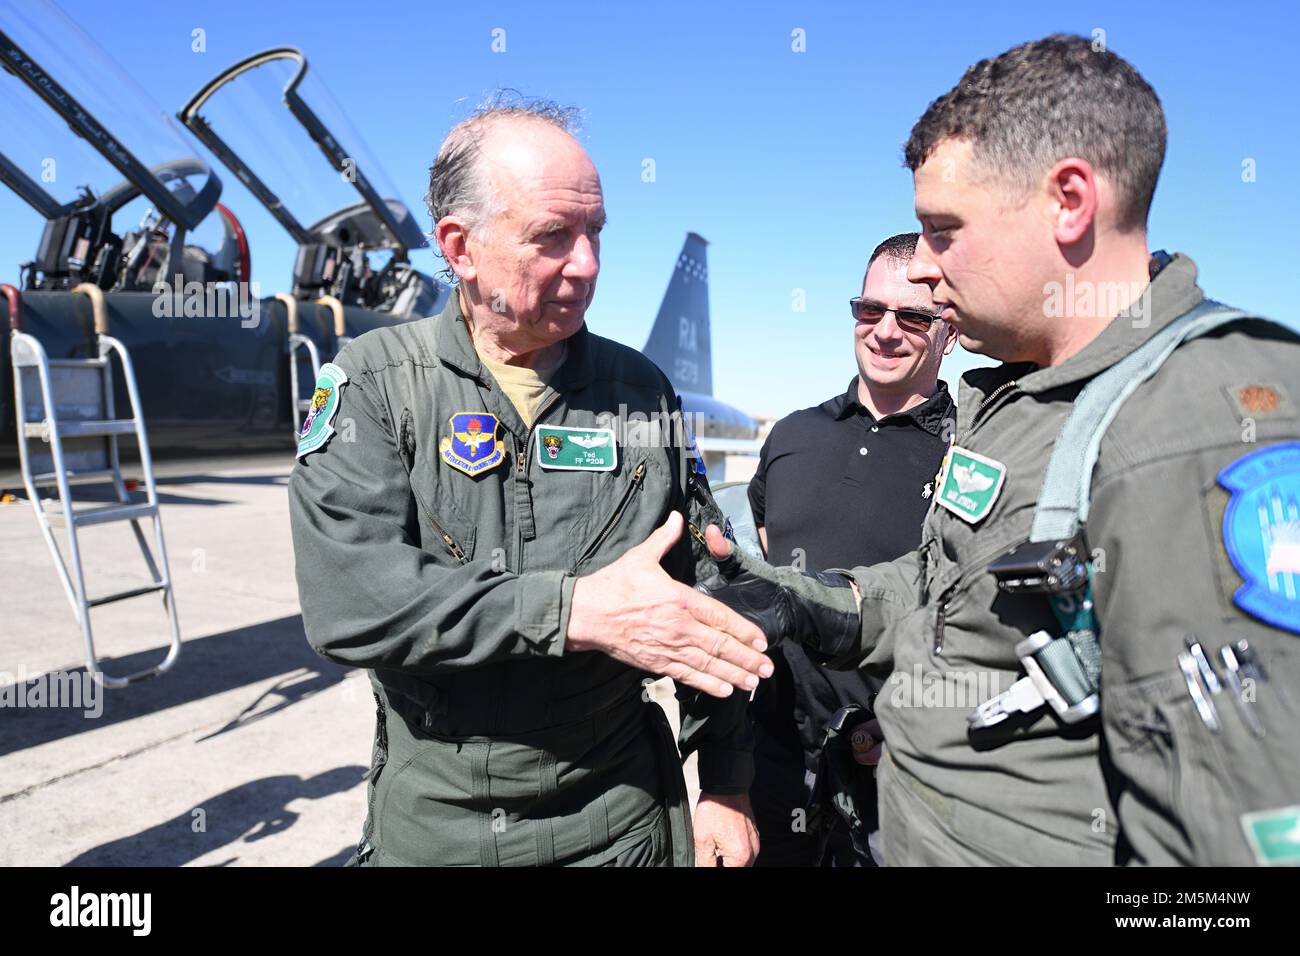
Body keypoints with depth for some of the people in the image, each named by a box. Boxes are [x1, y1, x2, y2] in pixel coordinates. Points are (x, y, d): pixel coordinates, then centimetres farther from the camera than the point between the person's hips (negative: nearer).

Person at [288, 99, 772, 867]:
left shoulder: (642, 390, -2)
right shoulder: (373, 384, -9)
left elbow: (707, 602, 2)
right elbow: (348, 598, -23)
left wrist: (728, 783, 2)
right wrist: (577, 609, -28)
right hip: (429, 823, -1)